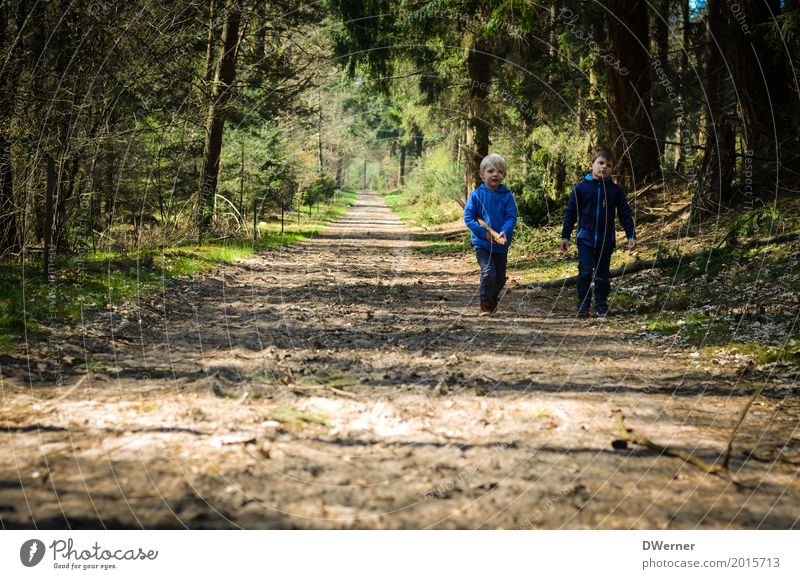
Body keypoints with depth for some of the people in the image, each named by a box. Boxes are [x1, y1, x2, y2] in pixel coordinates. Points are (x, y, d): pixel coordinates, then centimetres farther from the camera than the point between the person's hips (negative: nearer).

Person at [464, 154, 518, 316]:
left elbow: (511, 217, -7)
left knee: (500, 278, 14)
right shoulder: (476, 195, -7)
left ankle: (493, 299, 41)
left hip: (501, 243, 3)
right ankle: (485, 305, -2)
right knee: (488, 273, -18)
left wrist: (504, 232, -27)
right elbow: (468, 217, -8)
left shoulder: (507, 196, -3)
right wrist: (484, 233, -18)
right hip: (482, 242, -3)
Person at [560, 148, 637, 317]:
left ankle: (601, 304, 20)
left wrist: (631, 236, -2)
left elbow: (625, 214, 4)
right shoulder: (581, 188, -2)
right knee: (585, 271, -9)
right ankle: (583, 304, 1)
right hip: (585, 238, -2)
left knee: (603, 274, 9)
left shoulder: (615, 190, 2)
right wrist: (565, 235, 2)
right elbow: (571, 213, 3)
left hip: (607, 240, 2)